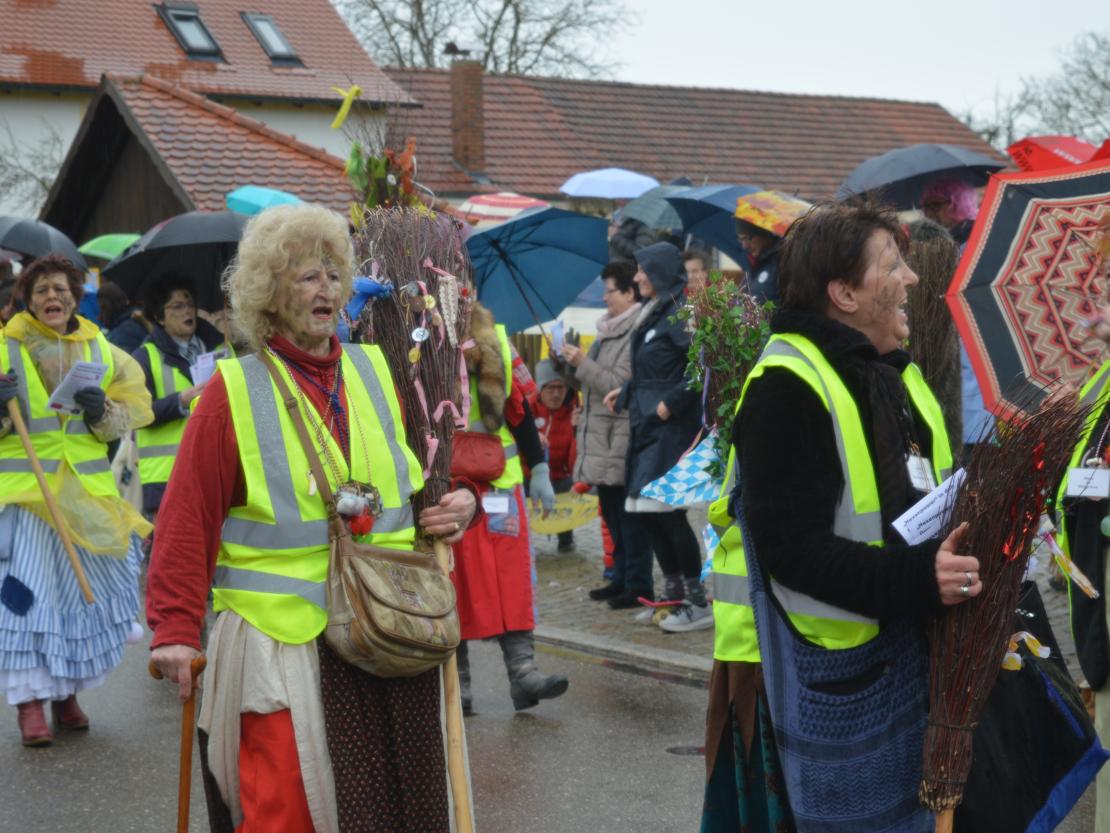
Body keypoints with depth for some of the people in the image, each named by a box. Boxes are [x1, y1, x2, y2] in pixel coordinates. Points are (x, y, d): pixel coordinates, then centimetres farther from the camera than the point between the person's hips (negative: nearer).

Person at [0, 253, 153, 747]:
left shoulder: (101, 352, 10)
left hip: (87, 493, 3)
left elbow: (135, 406, 11)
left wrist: (102, 412, -8)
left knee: (83, 589, 8)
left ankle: (66, 693, 22)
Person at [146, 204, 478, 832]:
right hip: (284, 635, -4)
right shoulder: (235, 392, -4)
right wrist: (176, 629, -11)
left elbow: (417, 470, 21)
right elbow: (188, 521, -6)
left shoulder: (375, 370, 9)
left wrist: (458, 503, -1)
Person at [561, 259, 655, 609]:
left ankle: (639, 584, 1)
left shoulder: (636, 334, -16)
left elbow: (620, 385, -21)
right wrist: (574, 365, 7)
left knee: (629, 515, -4)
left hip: (623, 442, -10)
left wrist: (583, 363, -16)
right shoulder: (609, 331, 16)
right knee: (612, 512, 16)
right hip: (601, 439, 10)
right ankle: (622, 578, 24)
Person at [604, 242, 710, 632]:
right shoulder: (652, 314, 17)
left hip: (671, 425, -10)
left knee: (667, 510, -10)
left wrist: (671, 403, -19)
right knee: (647, 512, 10)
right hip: (646, 424, 10)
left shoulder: (681, 314, -13)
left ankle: (699, 603, -4)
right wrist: (628, 391, 18)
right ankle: (674, 596, 20)